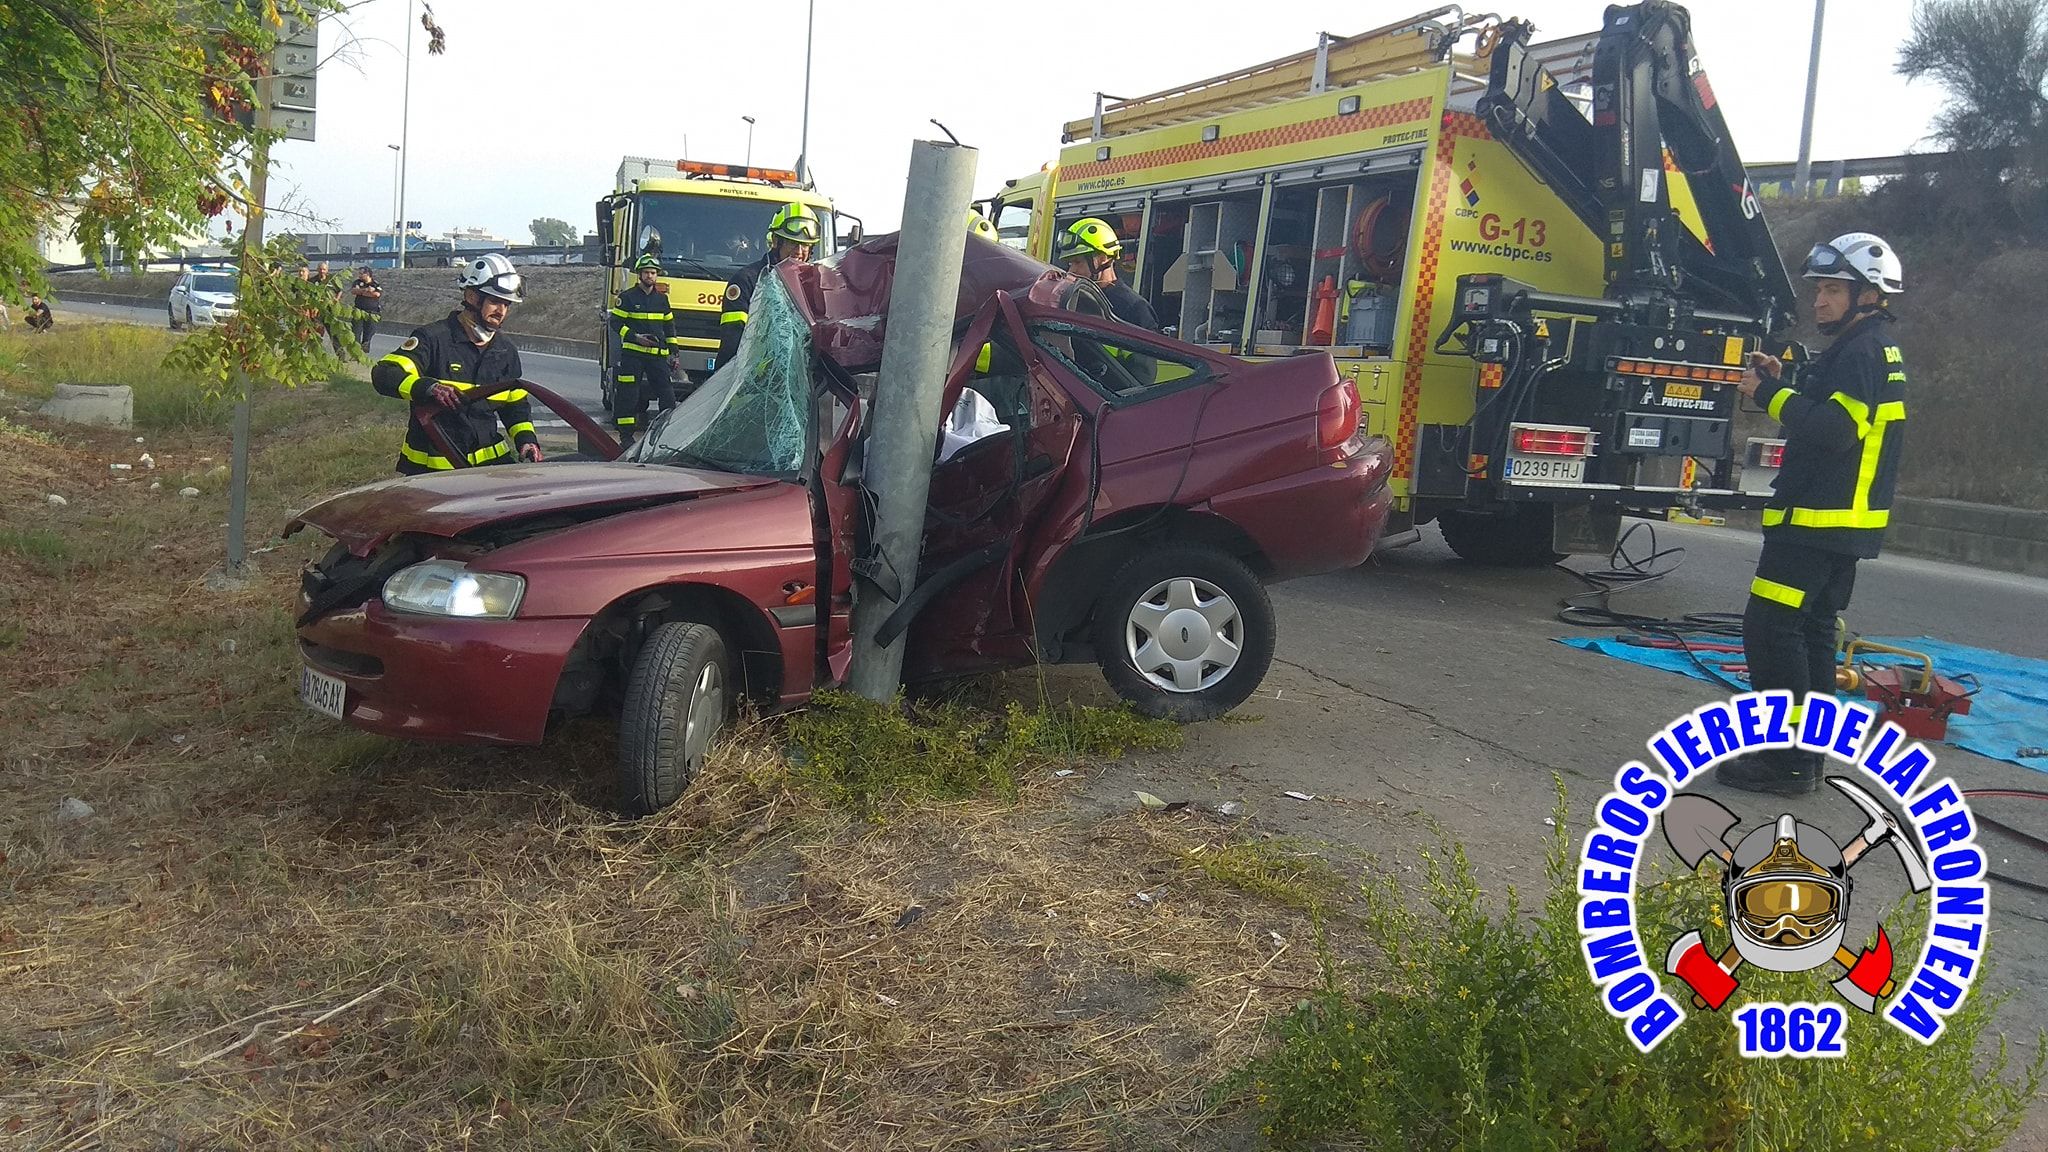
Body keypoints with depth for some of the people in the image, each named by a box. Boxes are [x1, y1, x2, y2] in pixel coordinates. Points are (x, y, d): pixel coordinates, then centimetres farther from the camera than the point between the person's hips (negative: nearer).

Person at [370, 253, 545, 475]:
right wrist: (428, 388, -39)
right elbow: (384, 375, -21)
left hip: (489, 459, 5)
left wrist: (526, 439, 2)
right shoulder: (433, 338, -9)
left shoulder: (505, 349, 11)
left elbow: (517, 404, 21)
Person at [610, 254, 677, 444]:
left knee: (666, 392, -2)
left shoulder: (662, 299, 14)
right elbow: (616, 321, -1)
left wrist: (672, 350, 13)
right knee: (628, 395, -2)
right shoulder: (627, 297, 0)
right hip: (632, 353, -4)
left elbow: (669, 325, 20)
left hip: (658, 355, 4)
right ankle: (626, 435, 4)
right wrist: (635, 337, -13)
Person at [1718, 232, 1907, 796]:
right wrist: (1780, 385, 9)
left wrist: (1770, 394, -18)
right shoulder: (1876, 351, 19)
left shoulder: (1862, 352, -14)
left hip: (1819, 520, -11)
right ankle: (1807, 754, 20)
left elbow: (1833, 429, -25)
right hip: (1844, 522, 11)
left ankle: (1788, 759, -11)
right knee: (1812, 630, 14)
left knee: (1770, 627, -11)